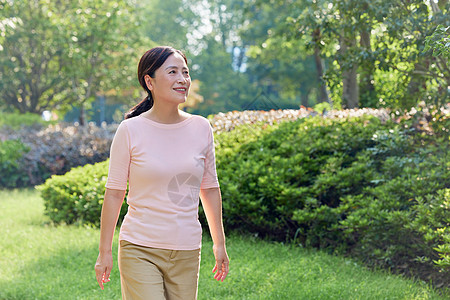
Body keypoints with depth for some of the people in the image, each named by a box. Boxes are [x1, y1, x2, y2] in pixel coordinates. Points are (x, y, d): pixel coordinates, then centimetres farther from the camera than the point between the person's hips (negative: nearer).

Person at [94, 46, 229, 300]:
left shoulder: (201, 129, 3)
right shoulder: (131, 131, -6)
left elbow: (210, 189, 13)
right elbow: (114, 193, -1)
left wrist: (219, 244, 15)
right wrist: (105, 252, 1)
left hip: (187, 252, 3)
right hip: (140, 250, -3)